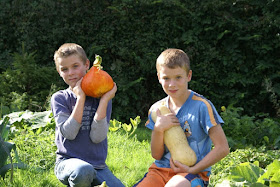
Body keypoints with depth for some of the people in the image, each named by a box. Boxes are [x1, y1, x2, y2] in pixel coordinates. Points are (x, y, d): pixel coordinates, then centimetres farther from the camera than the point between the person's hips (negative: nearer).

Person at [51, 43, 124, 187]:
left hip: (98, 166, 3)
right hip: (68, 161, -3)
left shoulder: (100, 95, 6)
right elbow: (69, 133, -13)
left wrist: (104, 100, -12)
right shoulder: (59, 98, 5)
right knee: (83, 170, -37)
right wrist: (81, 97, -11)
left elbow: (97, 137, -8)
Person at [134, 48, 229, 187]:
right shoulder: (156, 110, 8)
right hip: (161, 170, 5)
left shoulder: (201, 106, -7)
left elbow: (222, 148, -9)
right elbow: (156, 155, 9)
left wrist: (192, 170, -13)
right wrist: (158, 129, -10)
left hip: (194, 172, -5)